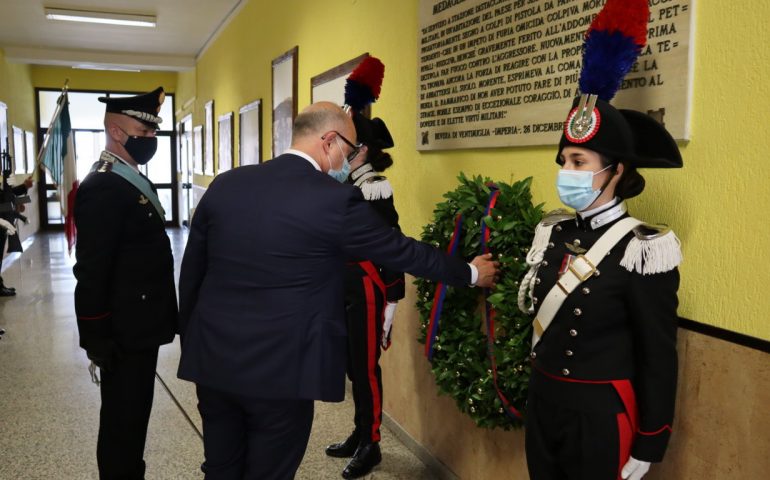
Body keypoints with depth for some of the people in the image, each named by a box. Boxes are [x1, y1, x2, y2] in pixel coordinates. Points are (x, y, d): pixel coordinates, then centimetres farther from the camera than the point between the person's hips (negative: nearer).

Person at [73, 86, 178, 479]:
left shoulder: (133, 179, 10)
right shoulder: (102, 188, -20)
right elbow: (91, 274, -22)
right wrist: (97, 342, -19)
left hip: (141, 326, 9)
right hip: (124, 333, -9)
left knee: (134, 416, 21)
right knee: (122, 422, 6)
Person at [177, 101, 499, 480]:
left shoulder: (224, 185, 2)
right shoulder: (336, 199, -13)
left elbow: (191, 272, 8)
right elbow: (402, 251, -3)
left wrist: (191, 342, 20)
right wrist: (470, 273, 13)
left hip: (212, 358, 6)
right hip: (279, 369, -5)